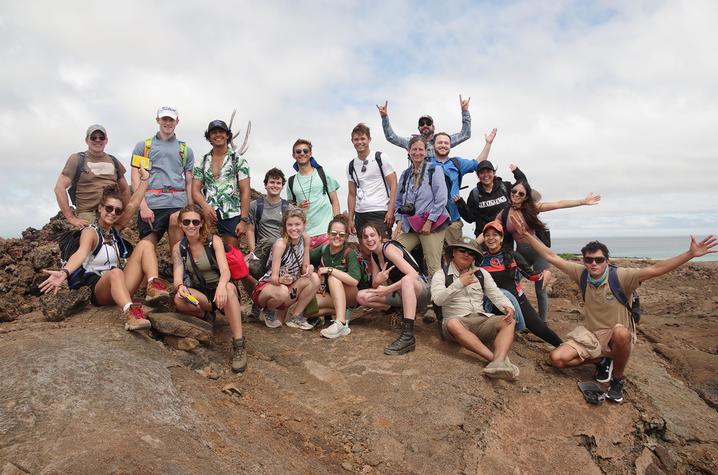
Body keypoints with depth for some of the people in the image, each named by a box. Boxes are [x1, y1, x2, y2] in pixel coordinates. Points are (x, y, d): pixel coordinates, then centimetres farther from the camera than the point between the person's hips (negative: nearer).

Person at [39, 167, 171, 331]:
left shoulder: (115, 229, 13)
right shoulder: (90, 232, -6)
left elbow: (133, 204, 7)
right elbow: (81, 253, -28)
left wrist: (144, 180, -1)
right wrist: (64, 272, -47)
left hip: (120, 287, 6)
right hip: (98, 288, -6)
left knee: (144, 244, -10)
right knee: (115, 272, -40)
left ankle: (153, 287, -32)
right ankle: (130, 313, -63)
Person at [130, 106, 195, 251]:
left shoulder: (185, 150, 20)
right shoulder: (143, 146, 16)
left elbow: (189, 183, 16)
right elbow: (135, 178, 7)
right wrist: (143, 206, -6)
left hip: (178, 204, 0)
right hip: (150, 204, 0)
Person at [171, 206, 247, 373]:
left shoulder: (214, 241, -8)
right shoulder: (179, 248, 0)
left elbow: (225, 270, -21)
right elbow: (177, 278, -9)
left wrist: (221, 286, -44)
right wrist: (180, 287, -34)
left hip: (219, 289, -2)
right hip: (199, 294, 2)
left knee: (229, 287, -39)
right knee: (179, 300, -32)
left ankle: (238, 345, -37)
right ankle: (205, 315, 0)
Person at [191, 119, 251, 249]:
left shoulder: (238, 160, 4)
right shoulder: (202, 162, 12)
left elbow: (245, 191, -1)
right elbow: (195, 190, 7)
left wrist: (244, 220, -8)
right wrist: (205, 206, -15)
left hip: (232, 216, -2)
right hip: (208, 214, 2)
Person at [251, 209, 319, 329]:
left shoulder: (305, 238, -6)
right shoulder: (280, 244, -23)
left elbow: (304, 267, -2)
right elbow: (274, 278, -26)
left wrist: (309, 269, -26)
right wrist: (281, 280, -49)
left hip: (289, 286, 6)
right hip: (266, 286, -5)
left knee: (314, 279, -18)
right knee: (282, 292, -38)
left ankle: (295, 316, -3)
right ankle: (270, 312, -2)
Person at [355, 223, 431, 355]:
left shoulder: (389, 248, -18)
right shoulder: (374, 255, 6)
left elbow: (413, 274, -29)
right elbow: (375, 285, 3)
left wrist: (387, 289, -28)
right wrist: (378, 281, -20)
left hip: (420, 290, -7)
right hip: (401, 294, 8)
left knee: (407, 280, -43)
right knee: (361, 297, -6)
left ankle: (408, 336, -45)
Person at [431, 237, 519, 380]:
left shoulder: (482, 273, 17)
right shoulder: (441, 274, 6)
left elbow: (496, 295, 9)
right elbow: (438, 299, -10)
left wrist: (508, 307, -13)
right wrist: (460, 283, -18)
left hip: (482, 320, 4)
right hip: (457, 320, -4)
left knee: (509, 322, -22)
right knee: (452, 323, -38)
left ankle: (498, 362, -46)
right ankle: (500, 359, -44)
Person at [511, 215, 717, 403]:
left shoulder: (620, 276, -20)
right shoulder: (581, 273, -10)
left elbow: (654, 269, -31)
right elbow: (551, 256, -9)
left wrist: (691, 254, -41)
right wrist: (527, 235, -15)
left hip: (617, 338, -3)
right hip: (589, 335, 3)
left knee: (620, 332, -40)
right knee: (556, 359, -14)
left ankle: (617, 379, -10)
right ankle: (602, 360, 13)